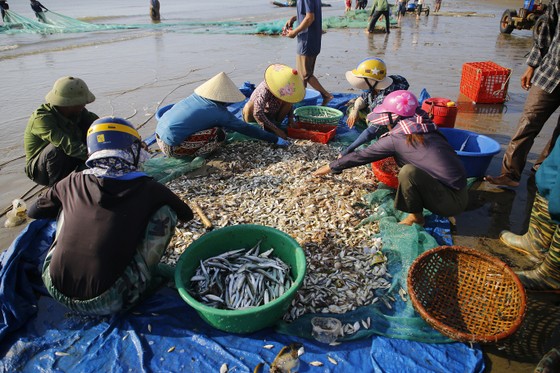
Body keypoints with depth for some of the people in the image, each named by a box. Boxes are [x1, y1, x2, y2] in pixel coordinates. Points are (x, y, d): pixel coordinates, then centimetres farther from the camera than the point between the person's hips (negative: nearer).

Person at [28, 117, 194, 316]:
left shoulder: (73, 182, 3)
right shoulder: (148, 189, -6)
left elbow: (34, 211, 22)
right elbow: (187, 214, 12)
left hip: (54, 289, 4)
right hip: (106, 302, -4)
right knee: (165, 213, 3)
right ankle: (145, 277, 14)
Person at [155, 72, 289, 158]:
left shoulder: (196, 96, 6)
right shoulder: (219, 113, -11)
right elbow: (246, 129, -4)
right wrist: (275, 139, 4)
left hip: (159, 135, 8)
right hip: (171, 147, -7)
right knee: (218, 135, -11)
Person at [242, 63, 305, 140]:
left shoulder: (285, 89, -16)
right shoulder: (265, 91, -36)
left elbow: (290, 102, 4)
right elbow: (257, 114, -43)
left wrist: (291, 119, -14)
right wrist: (276, 130, -42)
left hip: (271, 116, 5)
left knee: (288, 102, -15)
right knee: (249, 106, -38)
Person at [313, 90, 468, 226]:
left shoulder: (397, 138, -12)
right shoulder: (426, 128, 7)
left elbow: (362, 156, -1)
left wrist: (331, 167, 12)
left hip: (453, 201, -8)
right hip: (460, 192, 8)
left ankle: (416, 217, 1)